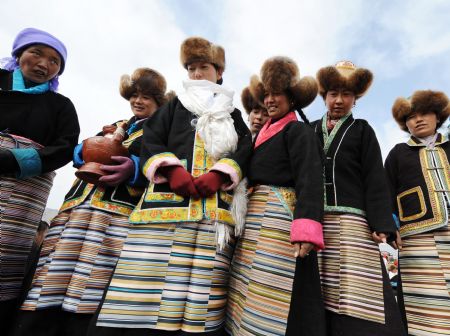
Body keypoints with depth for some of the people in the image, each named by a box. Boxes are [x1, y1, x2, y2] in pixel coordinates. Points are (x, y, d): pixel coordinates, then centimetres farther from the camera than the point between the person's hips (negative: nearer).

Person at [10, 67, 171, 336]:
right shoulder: (115, 127, 29)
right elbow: (77, 154, 23)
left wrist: (134, 168, -24)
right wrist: (88, 149, -1)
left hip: (118, 211, -5)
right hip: (77, 205, 6)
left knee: (84, 304, -8)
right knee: (49, 285, 1)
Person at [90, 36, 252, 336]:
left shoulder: (232, 114, 25)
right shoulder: (176, 106, 26)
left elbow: (245, 151, 9)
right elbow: (151, 142, 11)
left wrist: (217, 175, -10)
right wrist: (172, 170, -9)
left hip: (215, 207, 0)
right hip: (167, 199, 1)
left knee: (201, 281, -6)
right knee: (149, 275, -8)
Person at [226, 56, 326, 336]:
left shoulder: (298, 131, -1)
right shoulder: (266, 133, 22)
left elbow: (309, 179, -14)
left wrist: (307, 227, -27)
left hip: (279, 217, -8)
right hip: (256, 220, 8)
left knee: (273, 299, -7)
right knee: (251, 296, 10)